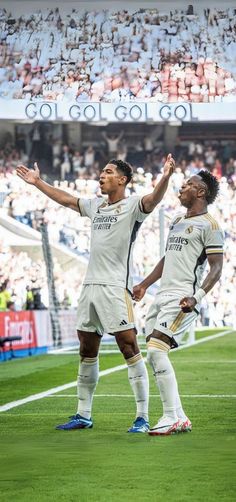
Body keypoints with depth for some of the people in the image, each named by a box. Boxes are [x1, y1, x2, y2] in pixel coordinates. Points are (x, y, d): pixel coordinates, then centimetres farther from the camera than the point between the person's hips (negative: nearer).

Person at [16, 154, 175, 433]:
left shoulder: (132, 205, -5)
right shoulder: (95, 205, 17)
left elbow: (152, 199, -25)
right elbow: (66, 200, 32)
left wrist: (165, 178, -44)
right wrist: (38, 182, 37)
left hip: (116, 287, -8)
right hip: (90, 285, 8)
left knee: (129, 347, -10)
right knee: (87, 350, 12)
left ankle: (142, 417, -8)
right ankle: (83, 415, 22)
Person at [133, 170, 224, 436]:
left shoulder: (209, 225, -5)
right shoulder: (177, 221, 22)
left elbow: (216, 267, -10)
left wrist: (197, 297, -22)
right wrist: (144, 284, 30)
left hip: (182, 298, -9)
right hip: (162, 296, 9)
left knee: (156, 351, -19)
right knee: (154, 356, 3)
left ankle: (171, 417, -13)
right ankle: (179, 418, 9)